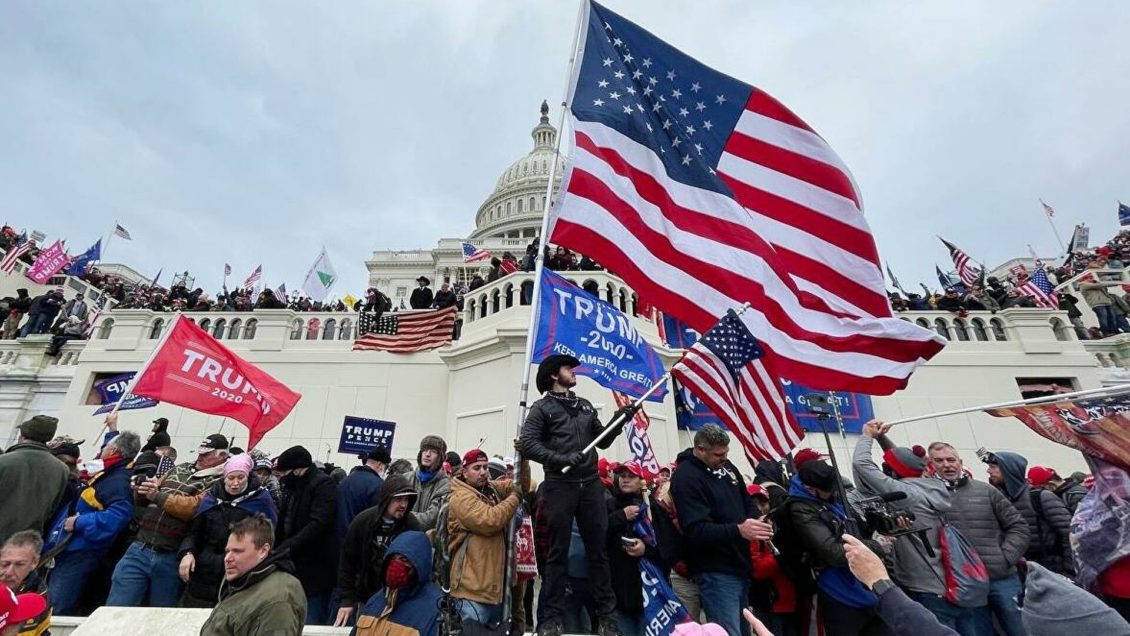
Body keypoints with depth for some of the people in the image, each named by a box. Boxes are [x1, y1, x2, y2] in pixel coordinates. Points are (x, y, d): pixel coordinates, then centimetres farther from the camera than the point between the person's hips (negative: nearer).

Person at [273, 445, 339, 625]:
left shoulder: (324, 485, -16)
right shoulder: (293, 486, 12)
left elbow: (318, 524, -24)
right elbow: (283, 524, 19)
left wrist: (287, 547, -25)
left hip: (315, 569, -9)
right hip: (294, 566, 9)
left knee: (312, 625, -1)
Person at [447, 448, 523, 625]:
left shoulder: (491, 488, 10)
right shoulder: (461, 497, -17)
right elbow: (489, 521, -30)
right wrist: (514, 497, -19)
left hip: (494, 582, 9)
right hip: (473, 586, -9)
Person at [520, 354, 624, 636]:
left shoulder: (585, 405, 17)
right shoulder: (542, 407, 1)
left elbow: (602, 441, 19)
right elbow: (528, 443, -10)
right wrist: (561, 460, -20)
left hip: (591, 484, 5)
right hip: (559, 485, -4)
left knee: (598, 550, 9)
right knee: (558, 553, 4)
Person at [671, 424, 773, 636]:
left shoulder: (726, 466, 7)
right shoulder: (686, 477, -19)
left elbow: (747, 501, 18)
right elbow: (696, 530, -26)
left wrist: (758, 519, -4)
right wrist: (738, 531, -35)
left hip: (740, 565, 8)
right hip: (715, 572, -8)